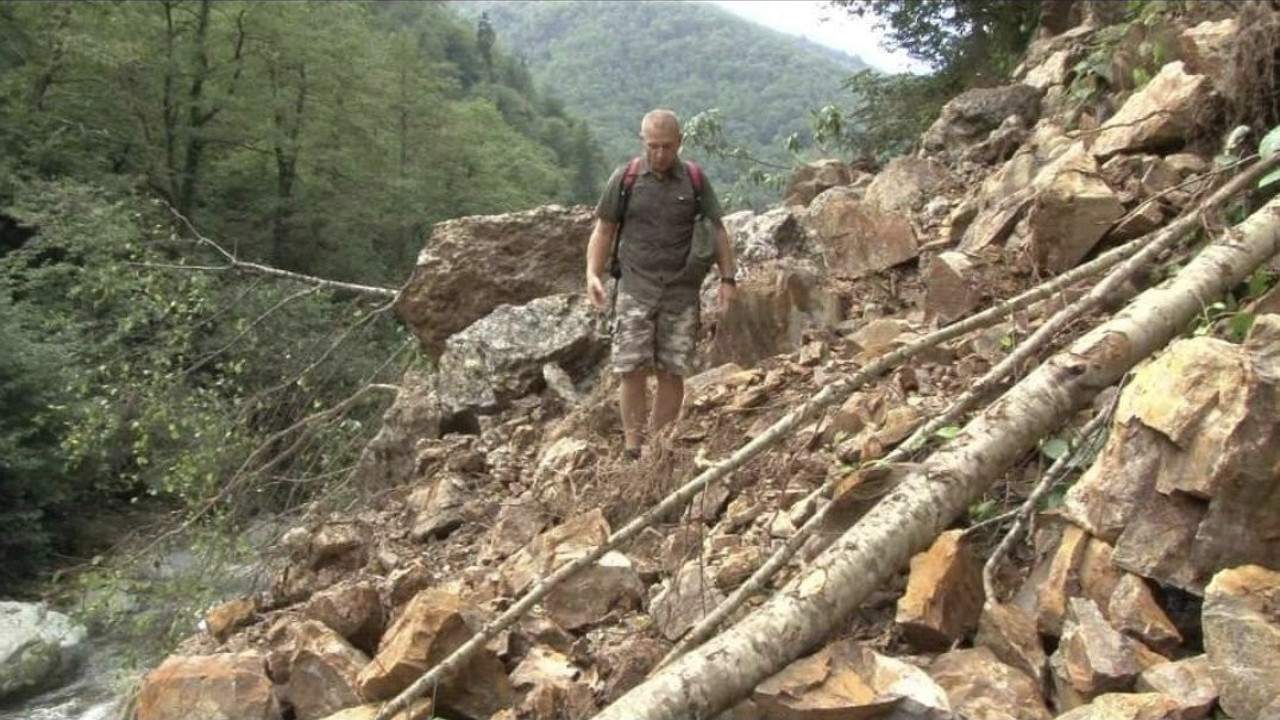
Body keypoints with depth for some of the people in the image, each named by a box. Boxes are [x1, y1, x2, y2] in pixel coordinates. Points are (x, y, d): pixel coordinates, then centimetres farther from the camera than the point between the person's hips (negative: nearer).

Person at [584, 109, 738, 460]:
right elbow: (603, 230, 7)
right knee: (632, 369, -6)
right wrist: (593, 274, -5)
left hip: (682, 290, 1)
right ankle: (632, 446, 3)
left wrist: (728, 277, 2)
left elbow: (716, 230, 9)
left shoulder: (694, 180, 6)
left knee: (671, 372, 2)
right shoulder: (625, 179, 3)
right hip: (635, 288, -1)